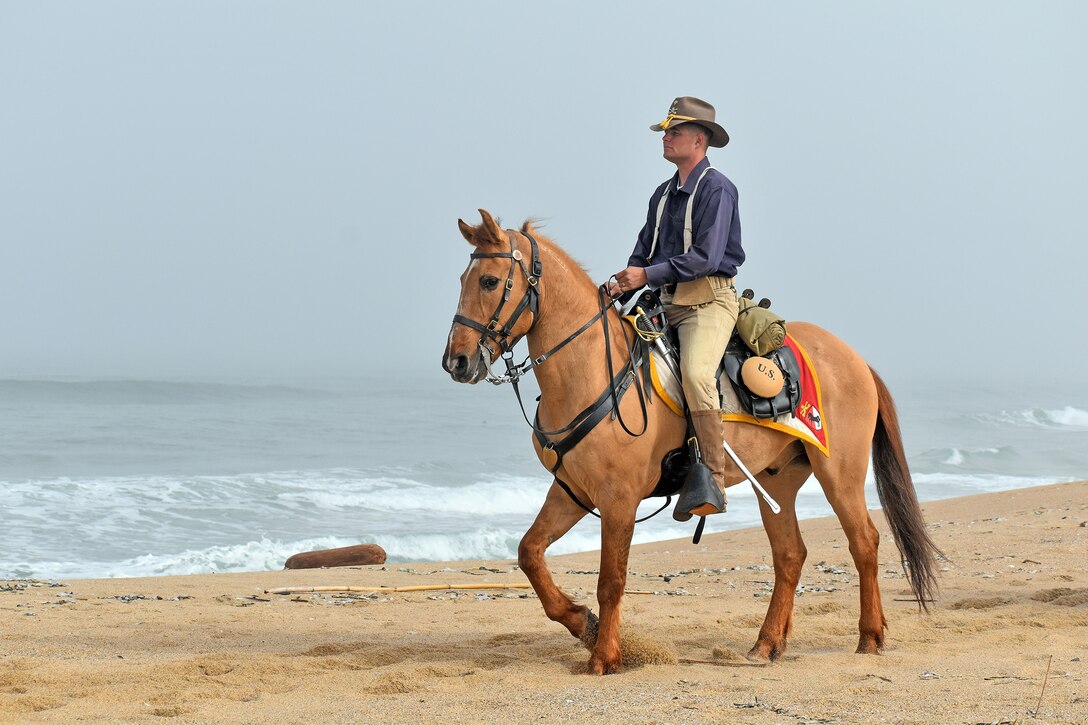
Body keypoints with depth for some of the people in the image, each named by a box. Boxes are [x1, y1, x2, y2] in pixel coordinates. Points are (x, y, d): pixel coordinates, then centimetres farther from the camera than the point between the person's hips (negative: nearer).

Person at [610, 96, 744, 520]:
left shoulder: (716, 188, -7)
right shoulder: (664, 194, 19)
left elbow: (706, 258, -17)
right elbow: (645, 251, 23)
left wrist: (649, 275, -20)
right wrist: (623, 285, 3)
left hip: (709, 301, -9)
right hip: (667, 303, 9)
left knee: (695, 373, -32)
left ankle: (712, 481, -31)